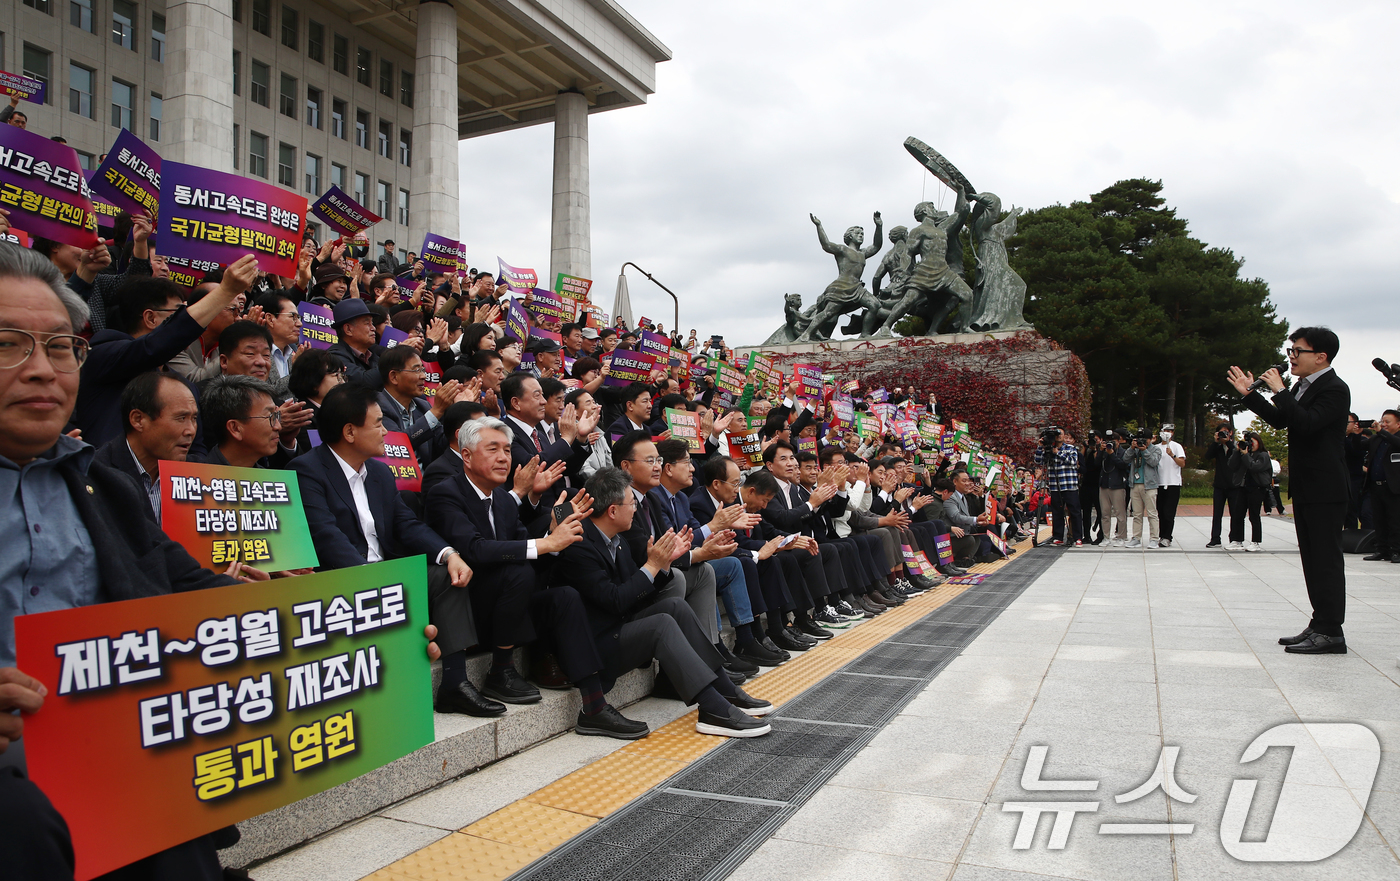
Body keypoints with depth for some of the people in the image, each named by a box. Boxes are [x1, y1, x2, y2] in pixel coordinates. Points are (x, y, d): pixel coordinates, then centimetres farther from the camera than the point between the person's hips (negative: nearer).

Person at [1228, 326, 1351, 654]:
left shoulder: (1334, 389, -15)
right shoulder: (1304, 387, 14)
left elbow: (1307, 423, -28)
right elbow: (1280, 420, 20)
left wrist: (1279, 391, -23)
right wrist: (1249, 393, 14)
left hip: (1325, 491, -10)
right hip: (1305, 488, 10)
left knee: (1327, 559, -6)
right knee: (1313, 559, 13)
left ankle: (1331, 633, -2)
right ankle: (1320, 625, 21)